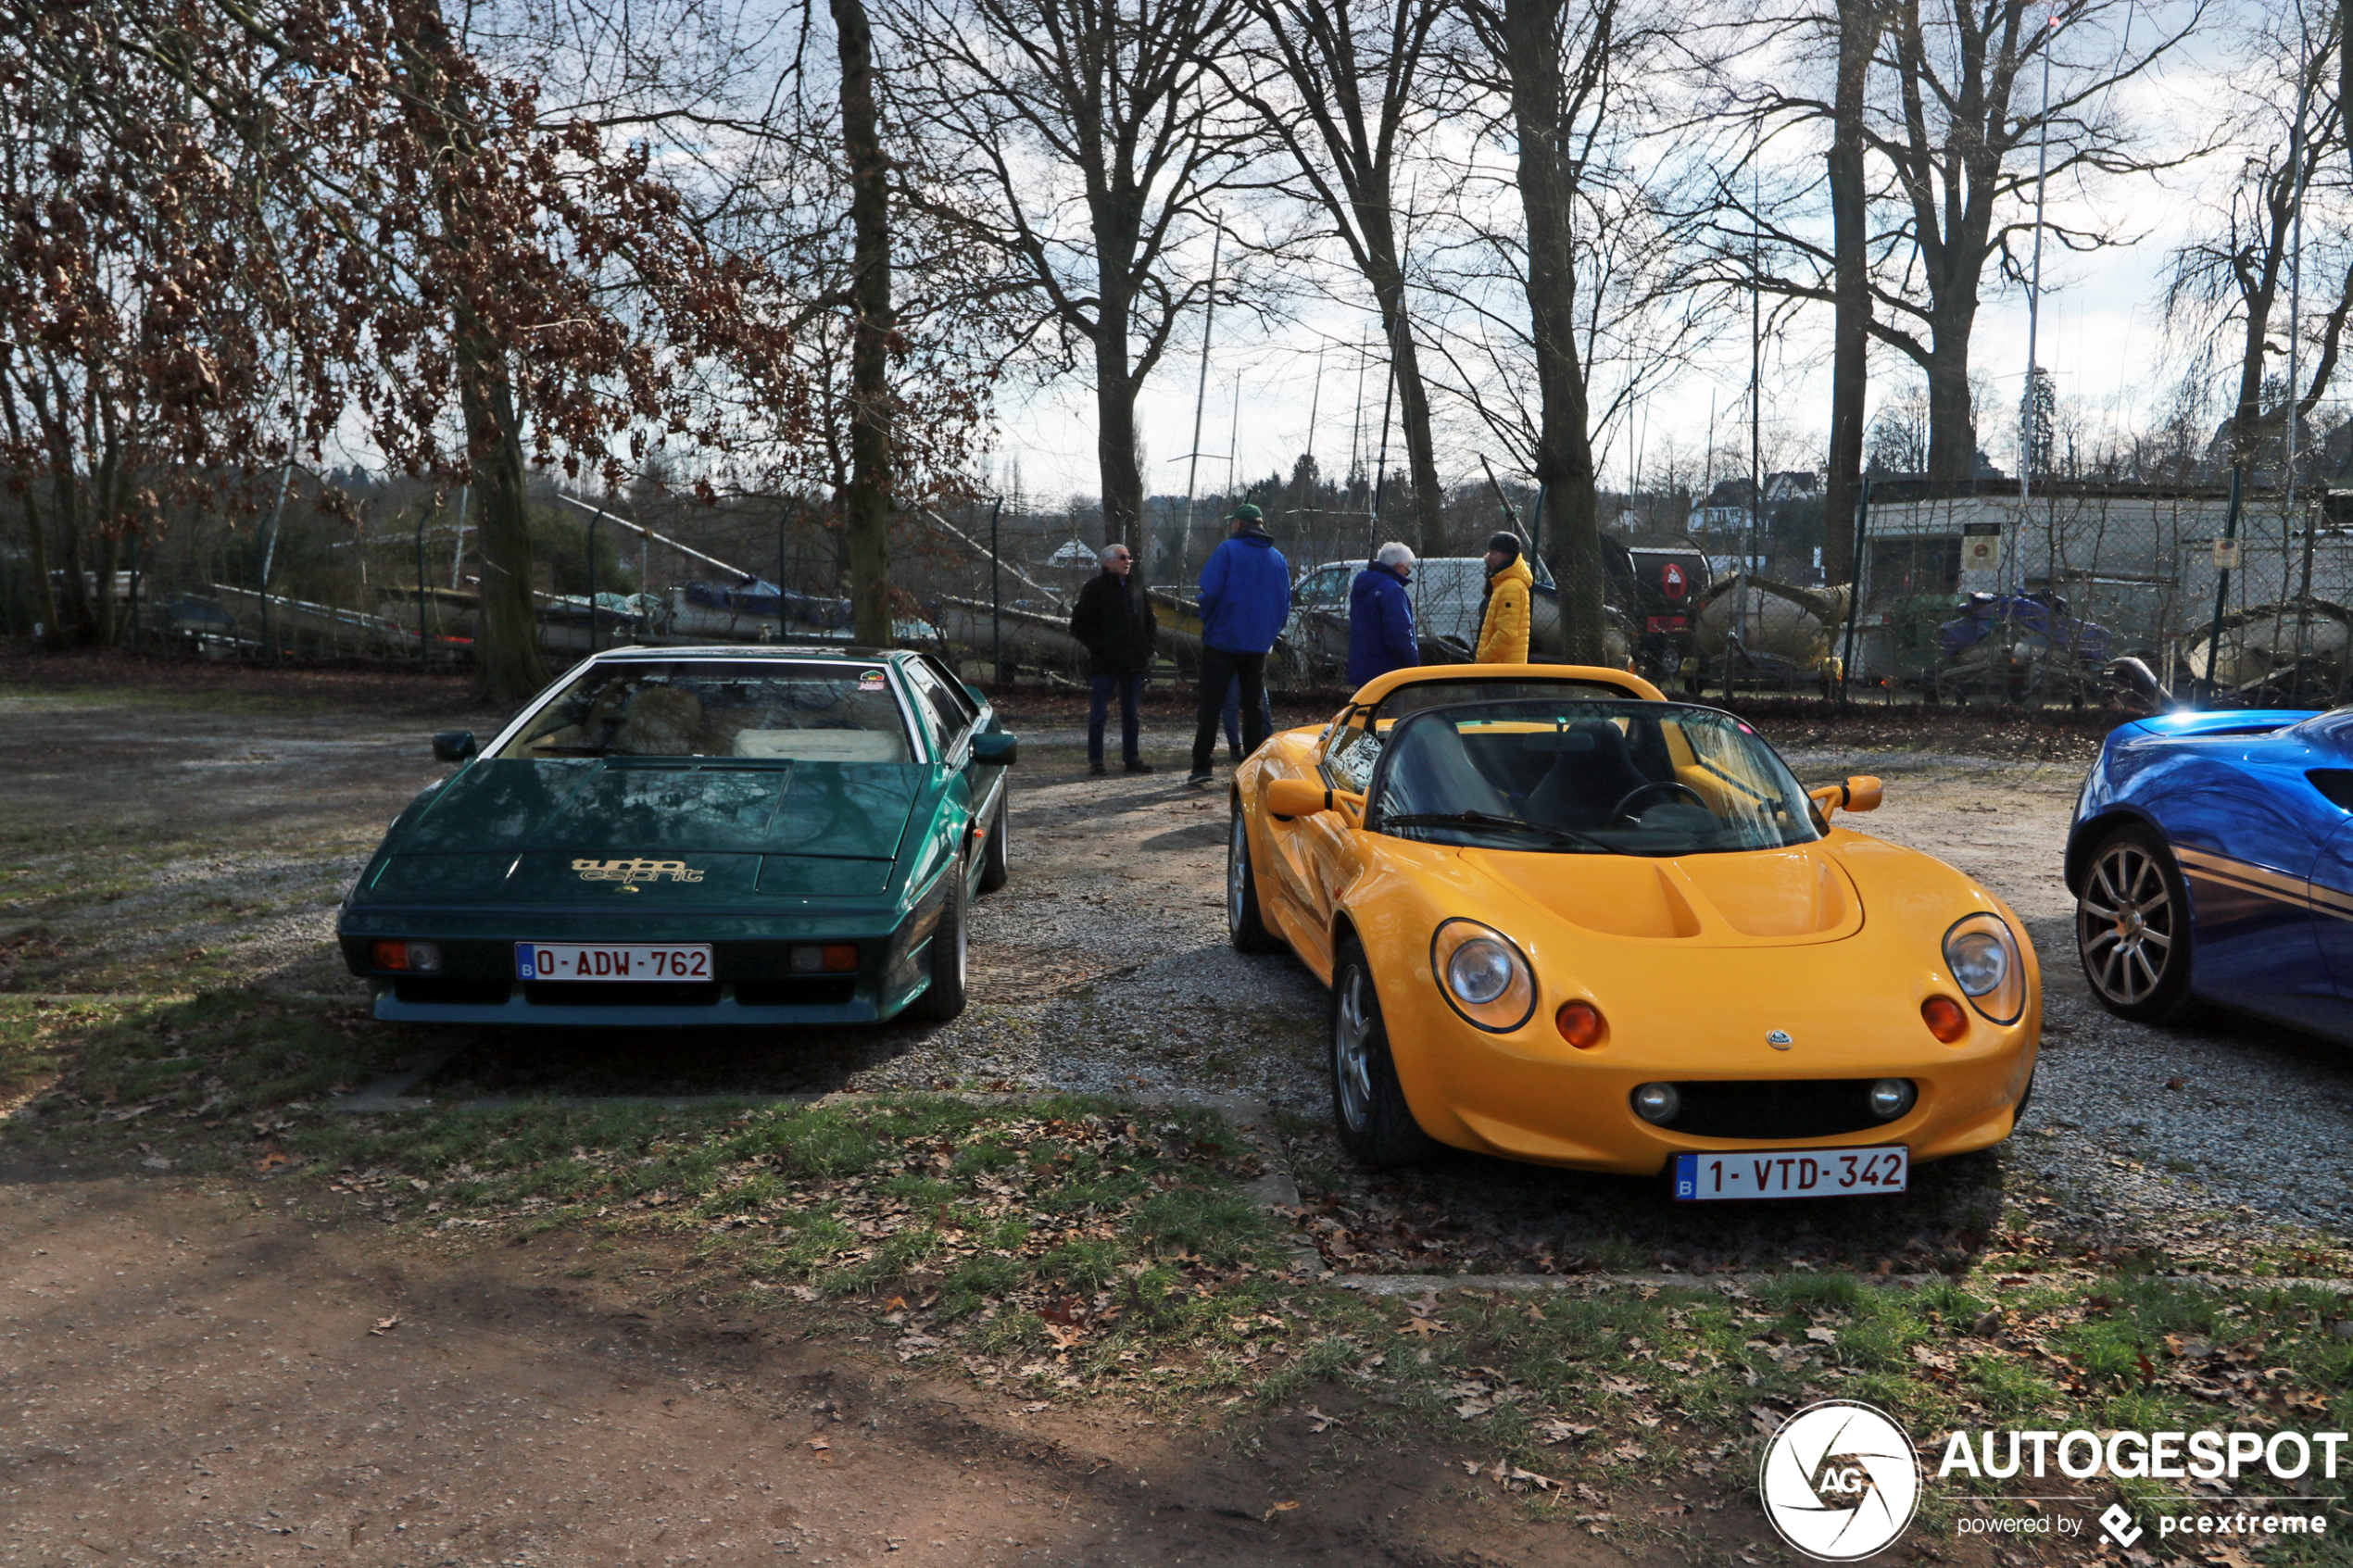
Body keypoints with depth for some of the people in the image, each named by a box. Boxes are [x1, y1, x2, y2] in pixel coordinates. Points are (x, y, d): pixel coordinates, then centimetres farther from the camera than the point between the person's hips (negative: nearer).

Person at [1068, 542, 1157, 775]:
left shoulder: (1137, 587, 13)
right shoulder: (1095, 588, -4)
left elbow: (1150, 622, 22)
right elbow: (1079, 625, -4)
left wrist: (1148, 647, 7)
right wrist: (1099, 647, -12)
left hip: (1133, 662, 5)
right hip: (1105, 663, -5)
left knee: (1131, 713, 10)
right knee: (1098, 713, -2)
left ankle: (1131, 757, 18)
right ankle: (1095, 760, 5)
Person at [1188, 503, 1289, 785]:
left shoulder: (1227, 550, -9)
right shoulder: (1278, 558, 8)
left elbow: (1210, 592, -14)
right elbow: (1285, 604, 11)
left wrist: (1207, 622, 3)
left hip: (1223, 638, -4)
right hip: (1258, 645, 4)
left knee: (1210, 704, 0)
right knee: (1255, 706, 10)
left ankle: (1201, 766, -4)